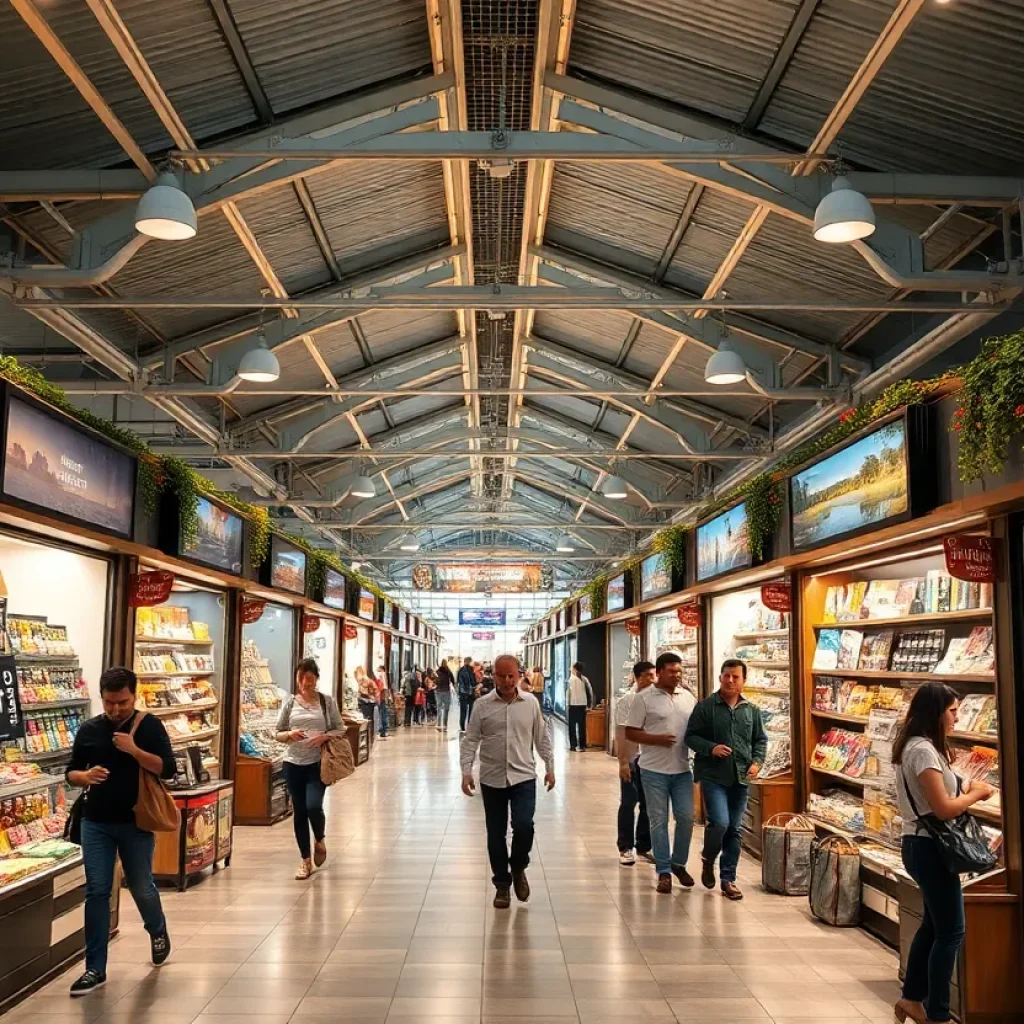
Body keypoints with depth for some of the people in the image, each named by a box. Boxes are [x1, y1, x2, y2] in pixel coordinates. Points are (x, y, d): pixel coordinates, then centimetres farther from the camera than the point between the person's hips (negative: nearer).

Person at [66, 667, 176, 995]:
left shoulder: (149, 725, -7)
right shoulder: (89, 729, 1)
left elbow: (168, 769, -13)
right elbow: (71, 773, 7)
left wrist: (134, 750, -26)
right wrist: (86, 776, -16)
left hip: (136, 821, -2)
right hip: (96, 822, 2)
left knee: (141, 887, 10)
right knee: (96, 892, 1)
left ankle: (158, 932, 41)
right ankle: (95, 969, 8)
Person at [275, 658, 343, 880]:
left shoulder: (327, 701, 0)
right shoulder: (290, 703, 3)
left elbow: (340, 729, 4)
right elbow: (278, 734, 6)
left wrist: (325, 736, -15)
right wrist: (289, 734, -15)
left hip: (318, 763, -2)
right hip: (293, 763, 2)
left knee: (313, 806, -16)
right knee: (299, 812, 6)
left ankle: (319, 840, 19)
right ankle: (306, 861, 21)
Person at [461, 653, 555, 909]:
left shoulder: (531, 703, 1)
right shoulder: (482, 705, -3)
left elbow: (542, 738, 9)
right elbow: (470, 740, -2)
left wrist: (550, 767, 7)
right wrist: (466, 771, -10)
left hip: (524, 777, 0)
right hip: (492, 779, 0)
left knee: (524, 826, -13)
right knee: (496, 834, 6)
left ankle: (518, 868, 16)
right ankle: (502, 884, 22)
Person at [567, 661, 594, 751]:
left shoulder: (571, 678, -10)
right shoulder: (585, 679, 2)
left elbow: (569, 692, -15)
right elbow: (590, 692, 4)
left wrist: (567, 704, -8)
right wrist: (590, 705, 11)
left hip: (573, 704, -4)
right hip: (583, 705, 4)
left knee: (572, 725, 6)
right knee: (582, 725, 10)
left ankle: (573, 745, 4)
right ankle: (582, 745, 10)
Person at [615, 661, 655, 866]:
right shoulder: (626, 700, -7)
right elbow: (621, 733, -9)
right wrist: (622, 762, -14)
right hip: (632, 759, -3)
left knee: (648, 805, 10)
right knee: (628, 804, 5)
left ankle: (644, 846, 23)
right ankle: (626, 848, 14)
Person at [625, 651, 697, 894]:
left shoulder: (688, 697, 7)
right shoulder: (644, 698, -7)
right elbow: (630, 732, -7)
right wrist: (657, 739, -20)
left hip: (683, 769, 4)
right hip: (654, 771, -4)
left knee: (686, 817, 4)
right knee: (659, 821, 3)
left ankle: (679, 863, 24)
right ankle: (663, 871, 13)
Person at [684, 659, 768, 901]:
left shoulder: (752, 710, 8)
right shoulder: (705, 707, -4)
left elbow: (761, 740, 15)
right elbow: (691, 736, -2)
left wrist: (757, 762, -1)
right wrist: (711, 748, -19)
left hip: (741, 778, 4)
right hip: (713, 775, -4)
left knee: (734, 830, 9)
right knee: (720, 822, -16)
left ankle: (728, 879, 20)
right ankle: (708, 859, 14)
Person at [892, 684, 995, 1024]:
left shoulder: (917, 746, 11)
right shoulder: (924, 750, -21)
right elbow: (943, 809, -23)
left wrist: (966, 789, 2)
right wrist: (977, 793, -8)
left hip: (921, 844, 10)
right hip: (929, 848, -10)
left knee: (934, 924, 20)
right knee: (951, 931, 0)